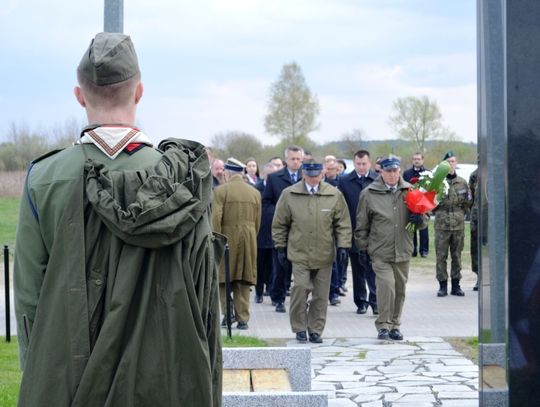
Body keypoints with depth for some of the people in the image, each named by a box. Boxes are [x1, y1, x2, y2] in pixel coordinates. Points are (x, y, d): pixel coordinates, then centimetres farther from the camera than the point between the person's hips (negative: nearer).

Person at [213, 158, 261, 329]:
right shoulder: (255, 192, 8)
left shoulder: (220, 191, -6)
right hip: (248, 241, 4)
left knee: (223, 279, 7)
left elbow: (216, 219, -12)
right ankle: (242, 318, 7)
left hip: (227, 239, -4)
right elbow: (257, 222, 11)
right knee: (243, 282, 8)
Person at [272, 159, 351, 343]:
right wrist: (281, 247, 6)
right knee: (300, 290, -9)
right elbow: (280, 224, 8)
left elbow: (343, 223, 6)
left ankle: (316, 330, 17)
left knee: (321, 295, 6)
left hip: (324, 255, 1)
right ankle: (300, 328, 7)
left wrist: (343, 245, -3)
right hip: (299, 253, -1)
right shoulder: (289, 195, 1)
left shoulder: (334, 195, 2)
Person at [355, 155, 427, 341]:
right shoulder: (369, 194, 0)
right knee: (386, 285, -17)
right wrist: (362, 247, 7)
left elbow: (422, 222, 15)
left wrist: (419, 219, -8)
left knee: (400, 289, 10)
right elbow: (362, 224, 7)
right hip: (380, 251, -3)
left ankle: (394, 325, 24)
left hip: (403, 251, 3)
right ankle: (383, 325, -8)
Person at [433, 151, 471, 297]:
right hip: (441, 225, -2)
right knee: (441, 256, 0)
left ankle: (456, 285, 15)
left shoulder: (462, 183, 8)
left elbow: (466, 203, 14)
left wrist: (459, 213, 0)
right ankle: (442, 285, 7)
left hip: (459, 224, 2)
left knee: (457, 256, 7)